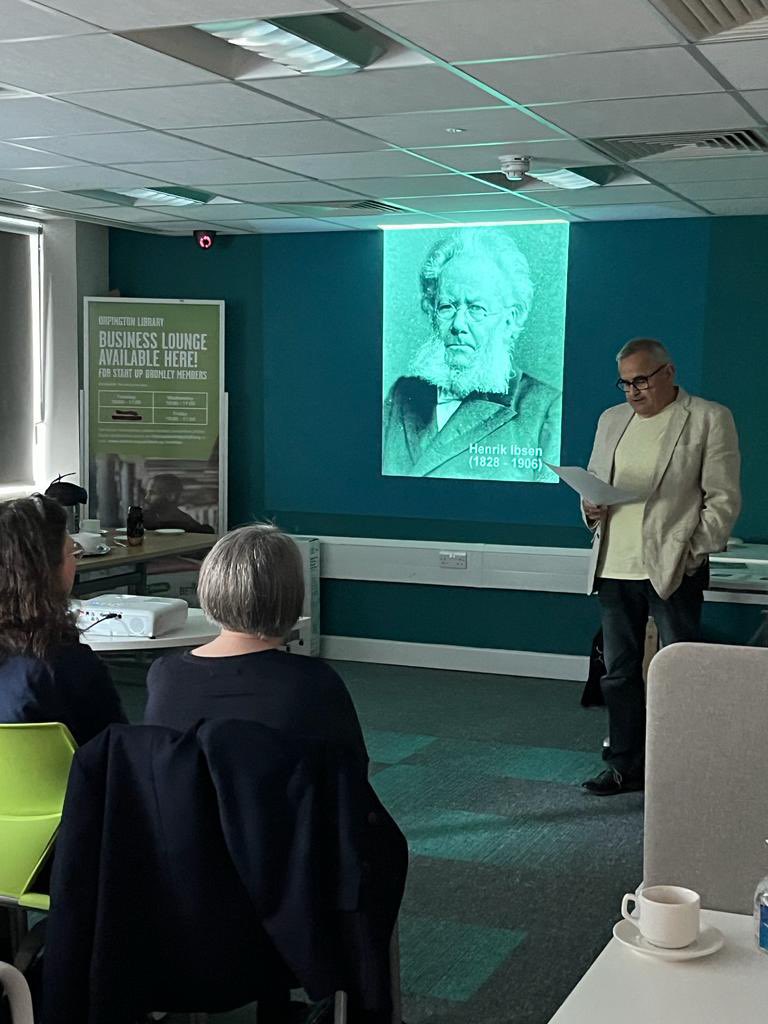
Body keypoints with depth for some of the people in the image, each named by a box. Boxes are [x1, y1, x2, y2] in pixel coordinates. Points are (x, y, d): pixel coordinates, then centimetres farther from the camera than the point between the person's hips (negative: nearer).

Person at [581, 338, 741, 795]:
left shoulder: (709, 419, -2)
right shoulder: (612, 419, 16)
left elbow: (723, 498, -5)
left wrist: (691, 553, -14)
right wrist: (591, 508, 1)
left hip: (673, 571, -6)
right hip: (615, 569, 6)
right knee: (620, 672, 11)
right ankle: (628, 766, 22)